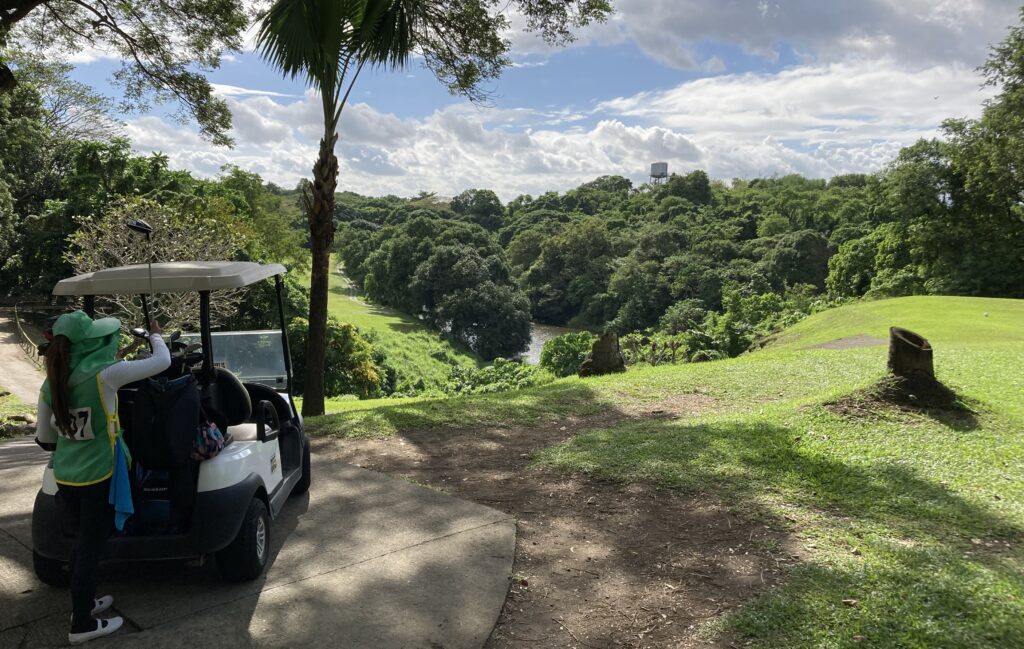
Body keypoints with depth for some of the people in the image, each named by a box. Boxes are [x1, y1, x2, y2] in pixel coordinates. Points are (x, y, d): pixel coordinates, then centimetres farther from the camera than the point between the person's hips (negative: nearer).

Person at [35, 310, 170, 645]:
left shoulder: (50, 384, -2)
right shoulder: (104, 375, -20)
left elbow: (44, 439, 7)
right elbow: (163, 361, -13)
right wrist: (156, 336, 6)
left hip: (65, 476, 6)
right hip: (97, 476, -6)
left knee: (83, 539, 23)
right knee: (90, 546, 6)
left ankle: (83, 602, 39)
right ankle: (82, 624, 19)